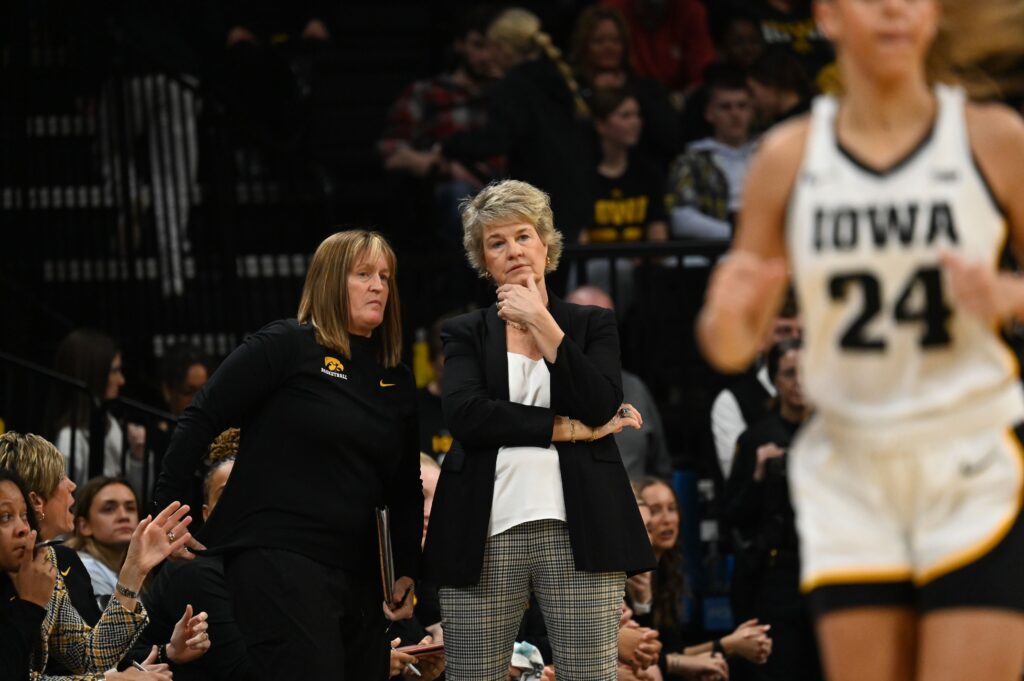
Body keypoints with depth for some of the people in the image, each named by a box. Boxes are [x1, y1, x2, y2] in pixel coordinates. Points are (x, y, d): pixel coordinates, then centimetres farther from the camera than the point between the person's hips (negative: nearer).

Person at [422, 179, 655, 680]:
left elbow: (600, 407, -4)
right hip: (486, 532, 1)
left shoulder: (592, 325, 15)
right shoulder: (466, 334, 14)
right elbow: (465, 414, -5)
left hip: (575, 530, 0)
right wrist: (567, 429, -7)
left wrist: (542, 323, -4)